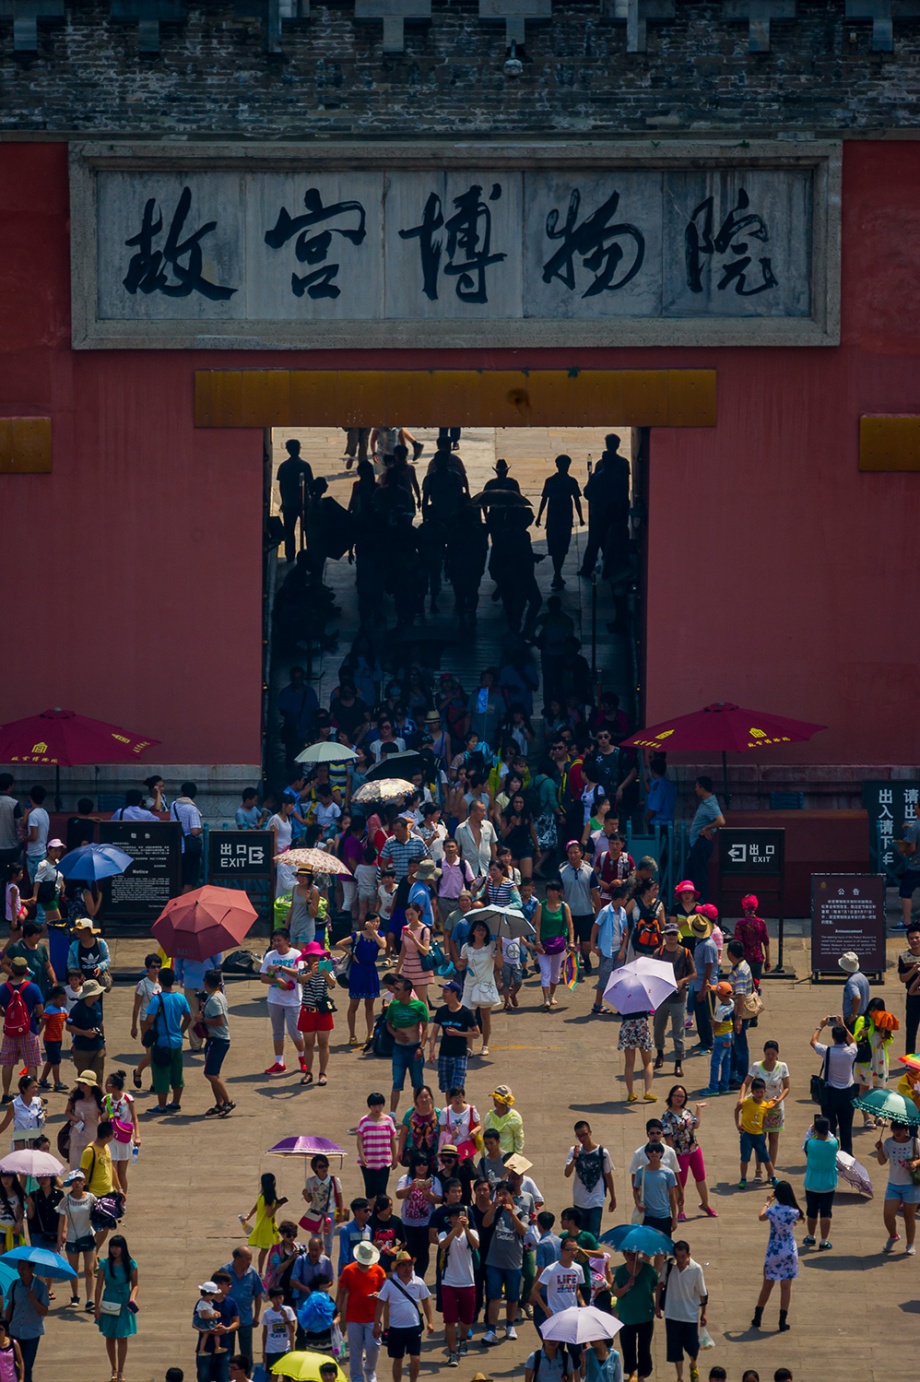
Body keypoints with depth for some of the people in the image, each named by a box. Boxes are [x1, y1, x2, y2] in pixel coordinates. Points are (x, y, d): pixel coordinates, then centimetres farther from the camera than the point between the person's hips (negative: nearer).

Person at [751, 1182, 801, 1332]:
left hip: (773, 1252, 0)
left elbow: (761, 1217, 9)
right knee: (786, 1287, 7)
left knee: (767, 1286, 14)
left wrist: (768, 1202, 23)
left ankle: (757, 1319, 21)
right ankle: (783, 1322, 8)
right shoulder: (794, 1212, -13)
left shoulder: (773, 1211, -15)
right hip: (789, 1252, 0)